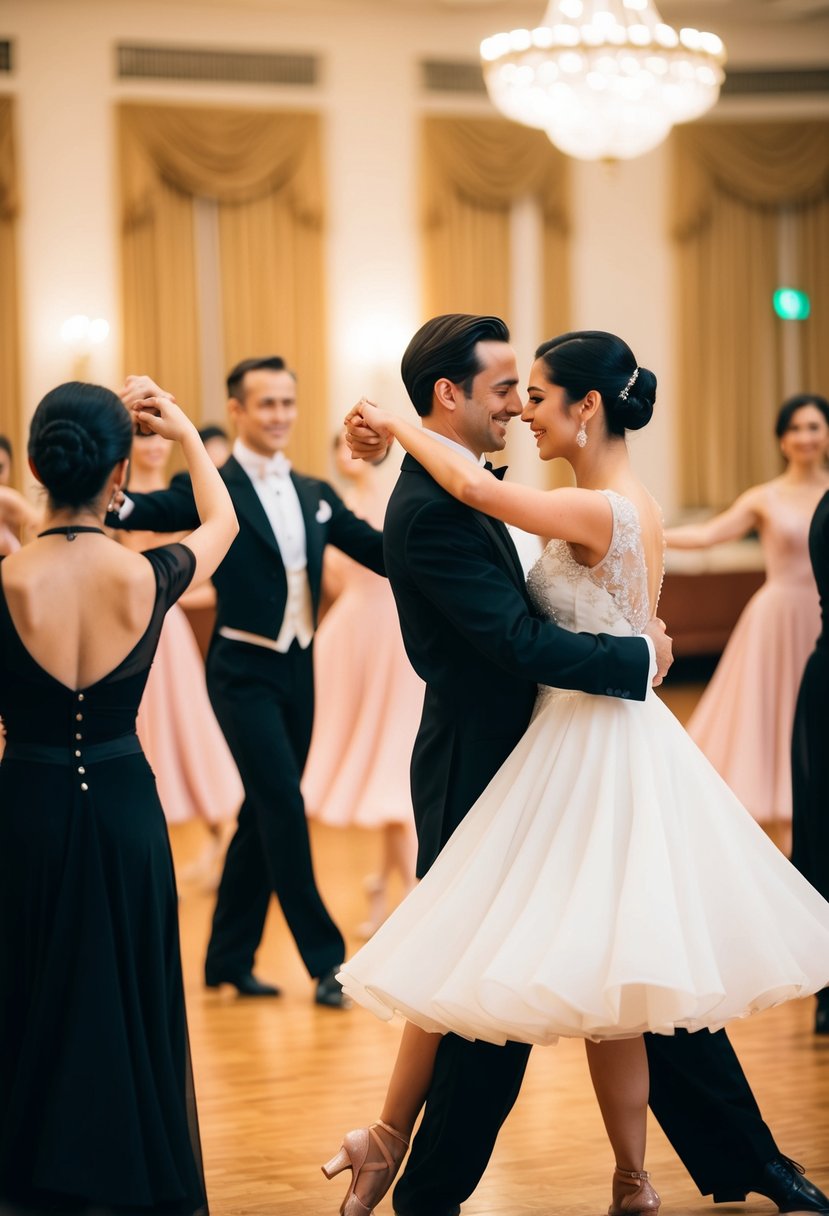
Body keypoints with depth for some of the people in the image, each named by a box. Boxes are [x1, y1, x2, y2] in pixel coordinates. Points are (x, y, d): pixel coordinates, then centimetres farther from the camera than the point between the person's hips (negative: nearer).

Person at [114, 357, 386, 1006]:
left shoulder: (315, 495, 11)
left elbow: (383, 551, 9)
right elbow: (140, 511, -24)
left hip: (299, 670, 6)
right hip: (245, 671, -6)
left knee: (264, 814, 12)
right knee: (284, 807, -10)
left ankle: (229, 958, 24)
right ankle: (326, 960, -2)